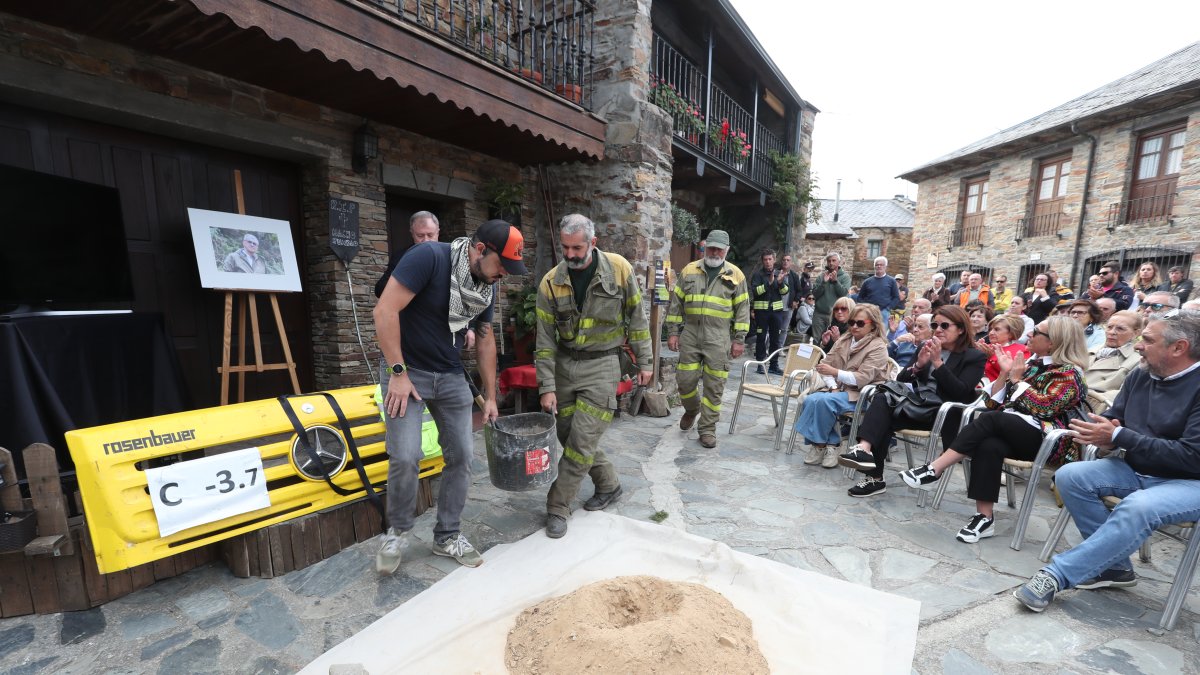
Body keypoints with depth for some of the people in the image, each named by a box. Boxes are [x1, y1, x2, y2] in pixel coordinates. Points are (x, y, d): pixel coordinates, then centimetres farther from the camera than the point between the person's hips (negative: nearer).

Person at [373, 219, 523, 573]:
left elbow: (485, 340, 9)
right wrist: (398, 372, -20)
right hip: (406, 371, -5)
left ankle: (448, 536, 23)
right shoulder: (429, 257, -21)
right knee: (405, 457, -12)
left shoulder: (488, 287, 0)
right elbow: (385, 310, -22)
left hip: (451, 376, 6)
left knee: (461, 456, 4)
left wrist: (490, 396, 11)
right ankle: (398, 531, 16)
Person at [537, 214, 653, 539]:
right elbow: (545, 339, -5)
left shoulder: (619, 269, -10)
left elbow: (637, 317, 0)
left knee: (582, 441, -5)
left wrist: (645, 361, 2)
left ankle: (558, 508, 12)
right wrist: (547, 386, -8)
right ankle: (609, 485, 33)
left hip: (601, 365, -3)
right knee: (569, 436, 11)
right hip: (564, 365, 4)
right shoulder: (550, 283, -7)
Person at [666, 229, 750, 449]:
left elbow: (742, 309, 4)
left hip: (718, 338, -1)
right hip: (690, 334, 2)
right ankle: (692, 409, 35)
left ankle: (707, 429, 14)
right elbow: (676, 303, 8)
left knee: (714, 386, 1)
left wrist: (739, 339, -1)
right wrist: (672, 332, 3)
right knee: (685, 379, 4)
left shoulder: (735, 274, 4)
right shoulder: (689, 270, 8)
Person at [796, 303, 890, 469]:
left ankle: (821, 444, -14)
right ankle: (830, 444, -16)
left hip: (861, 394, -6)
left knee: (823, 401, -32)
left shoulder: (878, 347, -6)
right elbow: (827, 364, 6)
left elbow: (862, 378, -17)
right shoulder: (843, 340, 12)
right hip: (838, 389, 6)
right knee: (810, 400, -24)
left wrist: (835, 372, -28)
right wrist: (833, 387, -11)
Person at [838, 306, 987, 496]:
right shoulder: (925, 346, 15)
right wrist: (919, 364, -9)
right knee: (884, 399, -27)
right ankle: (865, 449, -36)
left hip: (947, 416, -5)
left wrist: (937, 362, -19)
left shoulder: (975, 357, 1)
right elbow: (900, 380, 10)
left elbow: (961, 392, -14)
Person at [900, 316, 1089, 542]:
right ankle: (985, 517, -35)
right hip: (1011, 432, 5)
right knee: (989, 445, -32)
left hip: (1044, 438, -5)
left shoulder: (1069, 372, 1)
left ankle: (934, 469, -37)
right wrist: (1004, 374, 3)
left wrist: (1017, 379, -7)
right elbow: (993, 404, 14)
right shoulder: (1030, 363, 20)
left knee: (989, 419, -33)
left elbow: (1044, 407, -16)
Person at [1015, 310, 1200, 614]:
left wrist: (1118, 437, -25)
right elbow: (1111, 419, 11)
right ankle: (1115, 565, -4)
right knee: (1069, 476, -15)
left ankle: (1057, 575, -28)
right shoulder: (1139, 377, 5)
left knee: (1137, 507, -35)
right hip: (1138, 470, 7)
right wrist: (1104, 434, -14)